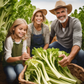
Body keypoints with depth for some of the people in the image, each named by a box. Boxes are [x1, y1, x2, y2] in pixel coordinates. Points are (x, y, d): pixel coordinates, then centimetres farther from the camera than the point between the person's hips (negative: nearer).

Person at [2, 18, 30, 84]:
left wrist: (26, 56, -30)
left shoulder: (24, 39, -4)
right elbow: (7, 58, -25)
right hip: (9, 64, -3)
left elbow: (24, 53, -5)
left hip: (18, 63, 3)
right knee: (12, 76, -30)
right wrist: (19, 58, -43)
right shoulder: (9, 40, -21)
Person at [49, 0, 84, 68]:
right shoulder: (54, 24, -13)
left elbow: (77, 42, -37)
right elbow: (51, 36, 8)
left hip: (73, 48, -3)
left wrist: (70, 57, -55)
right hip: (60, 45, 3)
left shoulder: (75, 22, -25)